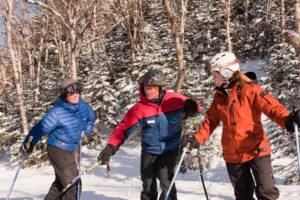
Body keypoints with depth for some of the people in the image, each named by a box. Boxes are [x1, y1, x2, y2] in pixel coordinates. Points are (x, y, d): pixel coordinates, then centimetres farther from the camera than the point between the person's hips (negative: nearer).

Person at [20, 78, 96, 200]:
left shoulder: (83, 106, -1)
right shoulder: (57, 113, -20)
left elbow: (91, 117, 21)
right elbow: (41, 128, -19)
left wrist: (87, 131, 11)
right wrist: (28, 143, -26)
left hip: (72, 149, 8)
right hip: (58, 150, -8)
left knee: (61, 183, 21)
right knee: (73, 186, -8)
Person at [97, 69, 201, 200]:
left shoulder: (175, 100, -11)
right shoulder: (139, 108, -11)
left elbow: (195, 107, 3)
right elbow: (124, 128, -9)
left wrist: (191, 108, -22)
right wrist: (111, 147, -21)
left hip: (170, 148, -2)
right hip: (149, 149, 2)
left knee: (165, 178, -16)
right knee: (148, 184, 10)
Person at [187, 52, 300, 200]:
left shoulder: (250, 90, -10)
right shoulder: (219, 96, 7)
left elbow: (271, 107, -19)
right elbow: (211, 120, 14)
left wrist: (287, 120, -38)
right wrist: (198, 138, 2)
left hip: (256, 150, -5)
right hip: (232, 155, 5)